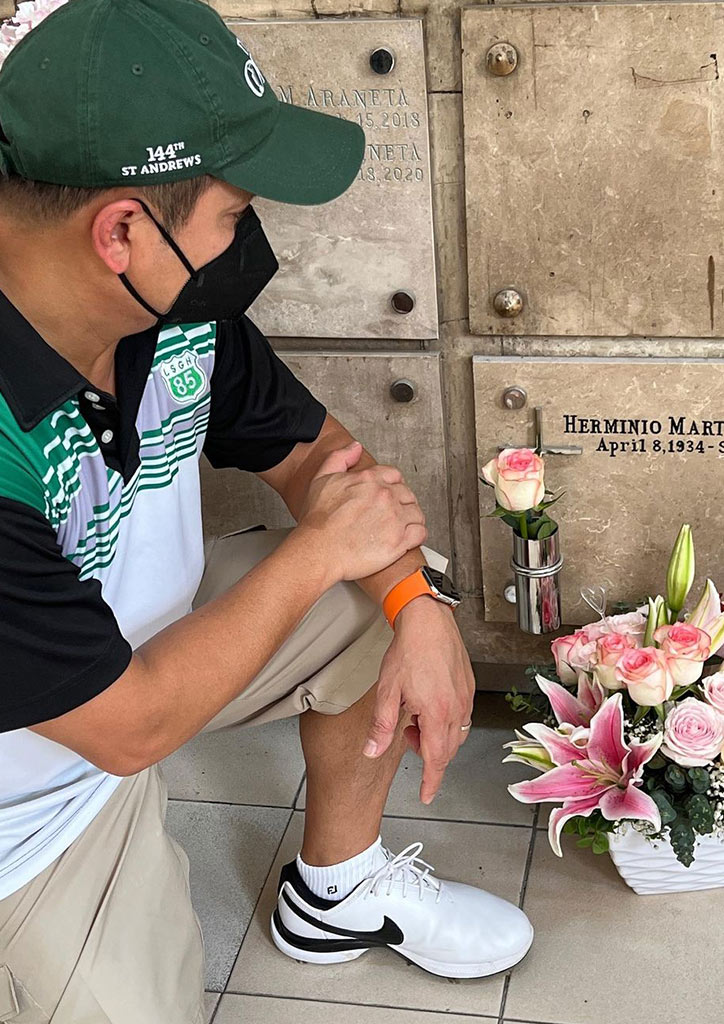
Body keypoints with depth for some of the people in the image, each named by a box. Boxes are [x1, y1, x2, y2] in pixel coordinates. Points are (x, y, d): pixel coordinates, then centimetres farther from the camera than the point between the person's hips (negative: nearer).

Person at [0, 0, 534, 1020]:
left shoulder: (177, 307, -15)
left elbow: (309, 447, 2)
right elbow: (126, 727, -31)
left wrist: (421, 607, -13)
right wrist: (317, 551, -23)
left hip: (149, 633, 7)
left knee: (384, 608, 2)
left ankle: (338, 893, 22)